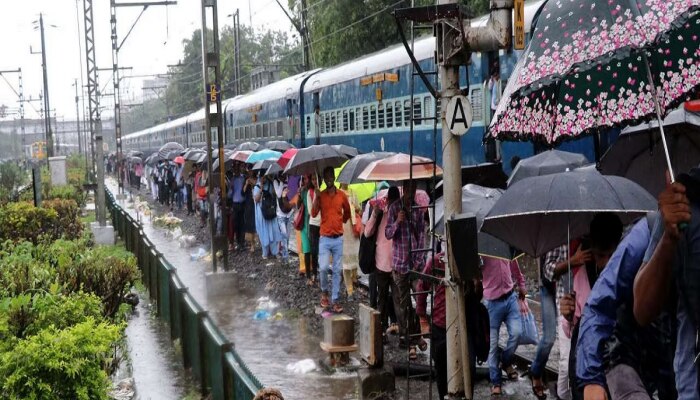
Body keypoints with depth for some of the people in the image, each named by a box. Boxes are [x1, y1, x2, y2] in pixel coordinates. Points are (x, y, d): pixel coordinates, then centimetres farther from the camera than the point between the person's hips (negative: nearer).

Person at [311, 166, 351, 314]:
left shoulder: (342, 195, 4)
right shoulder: (320, 195, 0)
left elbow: (347, 212, 20)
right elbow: (313, 213, -13)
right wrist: (316, 195, -18)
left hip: (338, 239, 2)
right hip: (325, 238, -2)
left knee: (337, 271, 4)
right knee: (323, 268, -15)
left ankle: (334, 300, 11)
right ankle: (325, 291, 11)